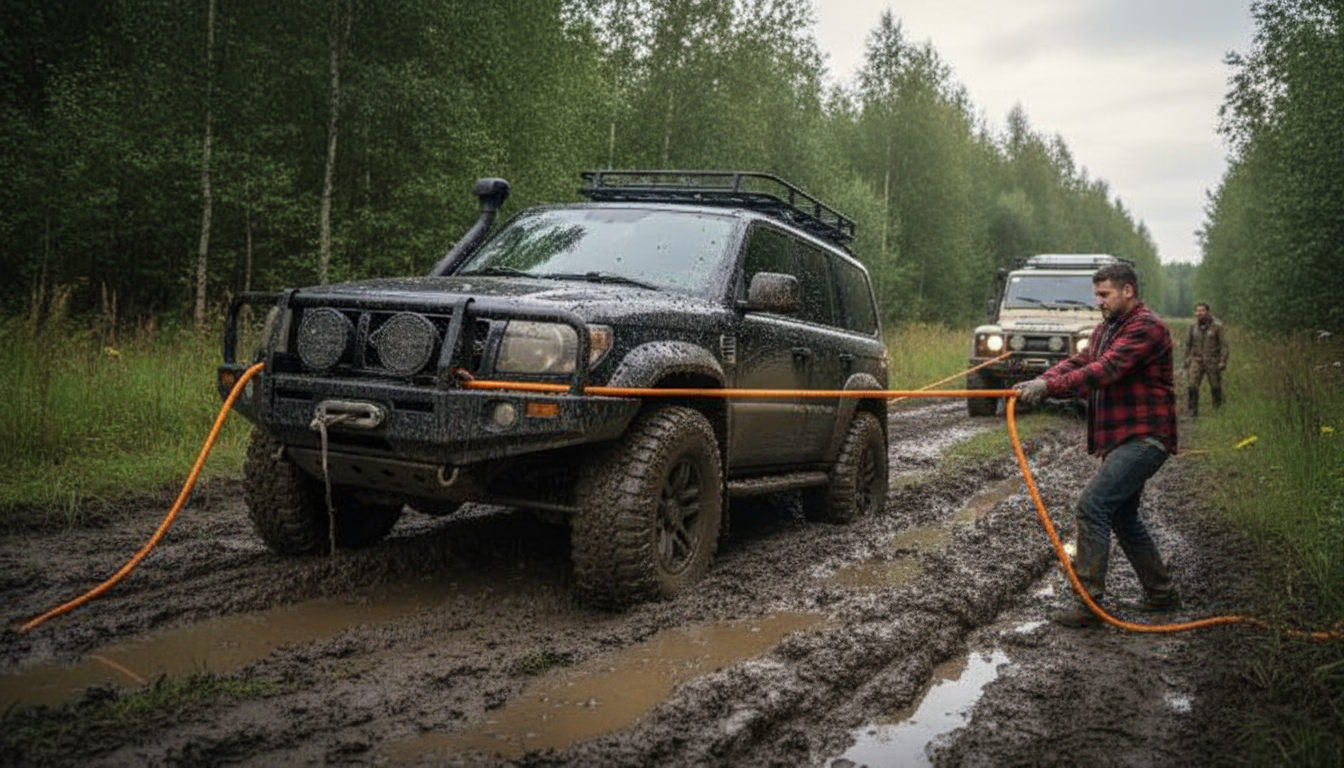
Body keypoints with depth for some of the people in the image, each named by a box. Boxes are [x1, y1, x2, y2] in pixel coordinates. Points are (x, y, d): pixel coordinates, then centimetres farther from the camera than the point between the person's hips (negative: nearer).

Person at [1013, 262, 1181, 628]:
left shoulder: (1147, 327, -13)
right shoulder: (1105, 329, 18)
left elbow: (1105, 370, -25)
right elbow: (1077, 362, 6)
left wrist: (1049, 386, -31)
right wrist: (1039, 382, -13)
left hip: (1144, 438, -10)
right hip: (1121, 438, 10)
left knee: (1092, 505, -17)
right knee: (1122, 516, 17)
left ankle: (1088, 603, -13)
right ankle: (1161, 592, 32)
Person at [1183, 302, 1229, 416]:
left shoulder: (1217, 326, -6)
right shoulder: (1193, 327, 4)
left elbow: (1224, 345, -5)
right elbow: (1188, 344, 15)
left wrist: (1223, 361, -11)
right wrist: (1186, 360, 12)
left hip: (1213, 361, -2)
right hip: (1197, 360, 2)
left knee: (1215, 387, 7)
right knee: (1191, 385, -11)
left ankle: (1218, 409, 24)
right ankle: (1193, 410, -5)